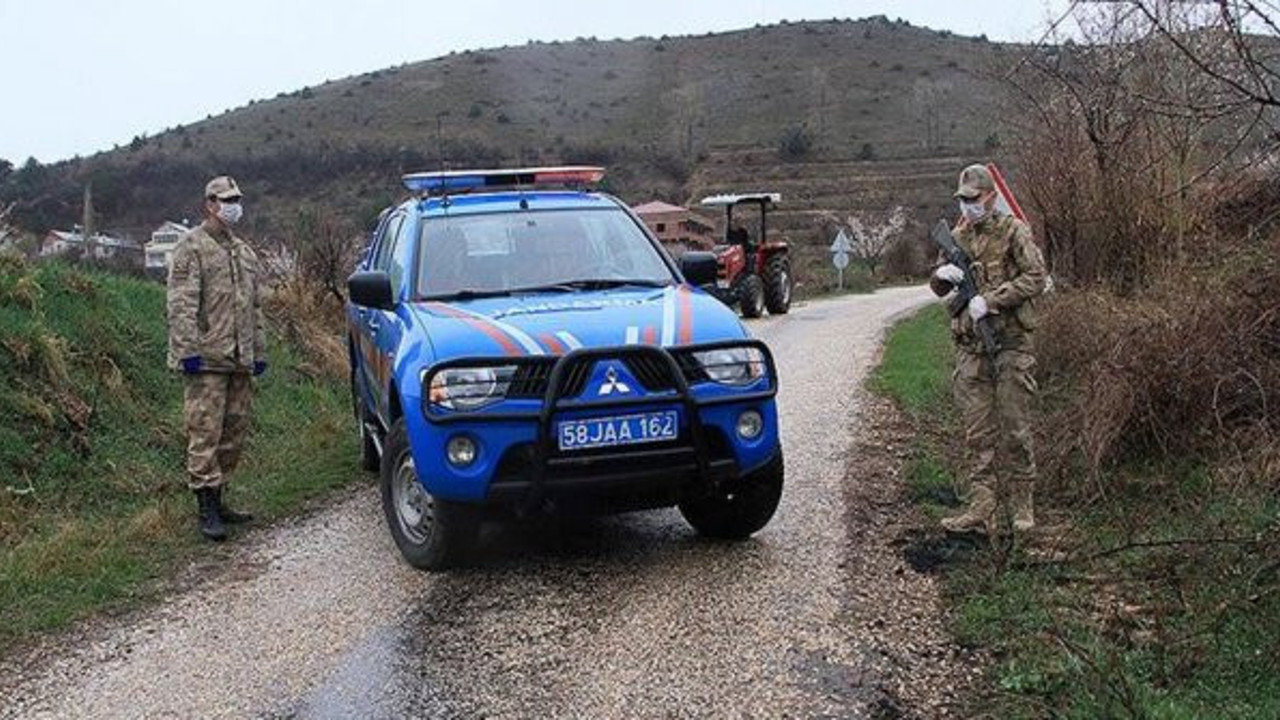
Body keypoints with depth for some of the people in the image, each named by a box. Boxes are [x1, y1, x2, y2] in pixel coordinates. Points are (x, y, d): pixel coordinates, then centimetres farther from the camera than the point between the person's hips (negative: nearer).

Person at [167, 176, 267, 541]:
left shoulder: (244, 252, 20)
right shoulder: (192, 246, -4)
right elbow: (181, 305, -12)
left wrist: (259, 351, 19)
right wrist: (188, 350, -20)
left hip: (239, 360, 8)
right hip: (206, 360, -8)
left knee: (235, 432, 10)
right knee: (205, 434, -7)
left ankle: (216, 498, 21)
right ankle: (207, 510, -4)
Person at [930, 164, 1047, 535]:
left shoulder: (1013, 231, -2)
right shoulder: (958, 237, 14)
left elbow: (1036, 277, -11)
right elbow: (938, 289, 19)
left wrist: (990, 300, -18)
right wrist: (942, 274, -5)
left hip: (1011, 343, -5)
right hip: (971, 347, 5)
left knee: (1015, 429, 1)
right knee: (977, 433, 4)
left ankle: (1022, 506, 12)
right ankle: (981, 510, 6)